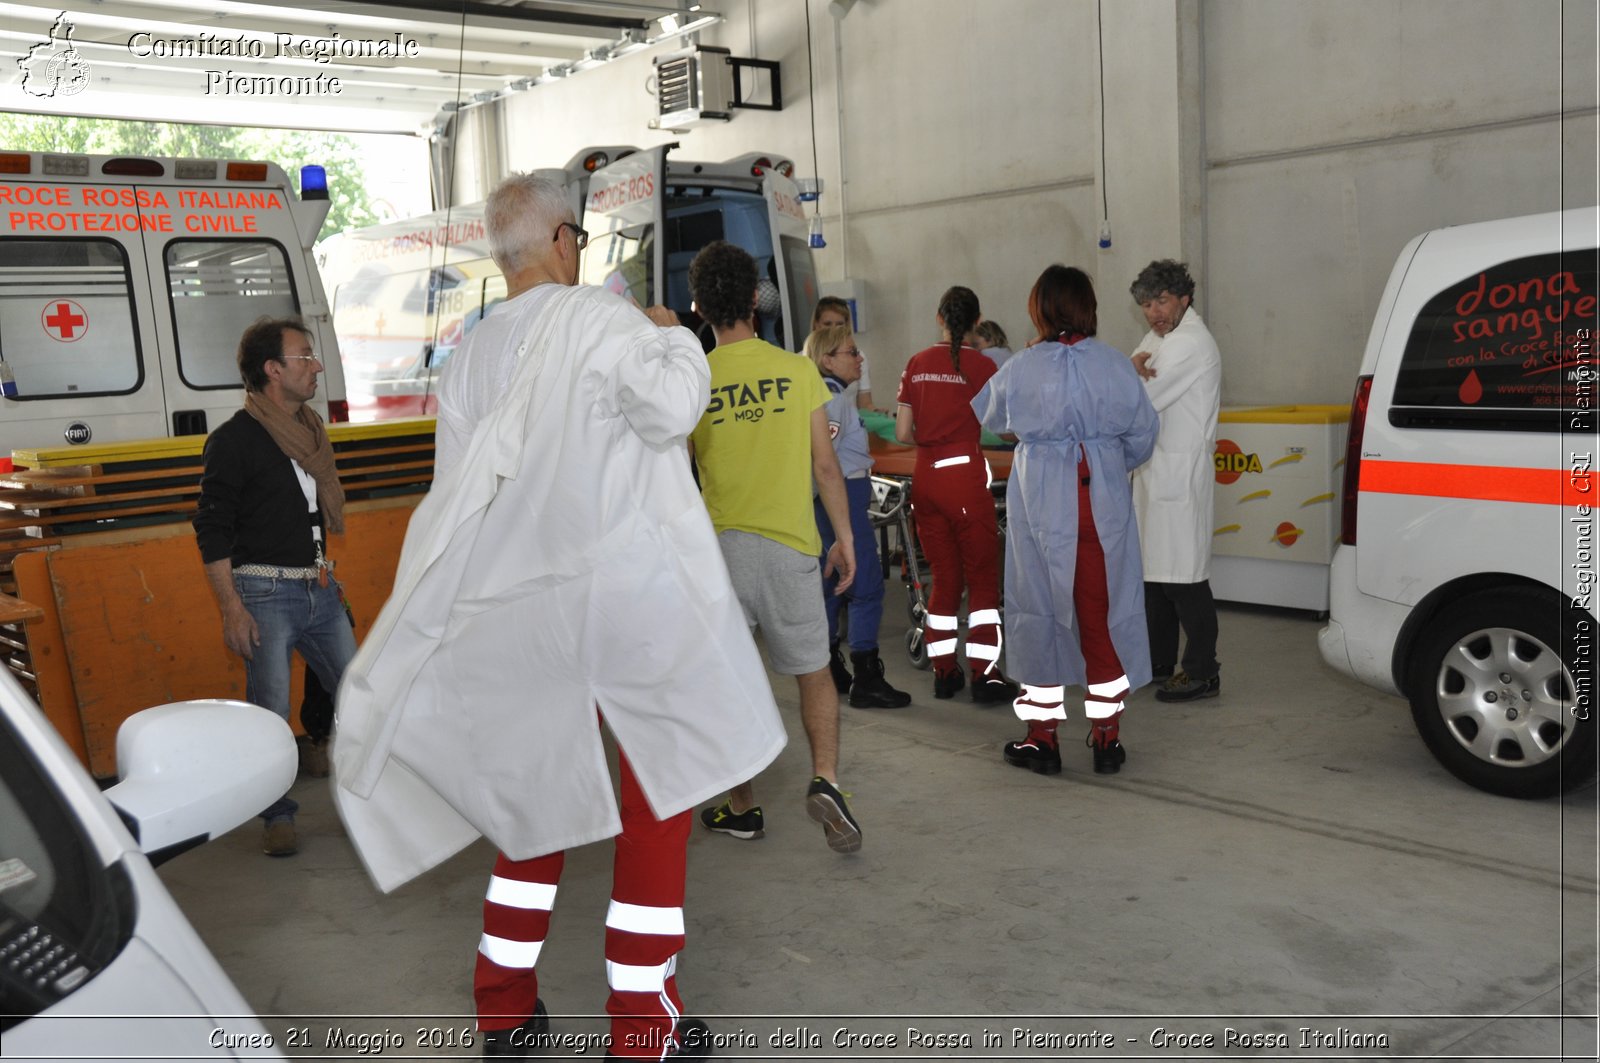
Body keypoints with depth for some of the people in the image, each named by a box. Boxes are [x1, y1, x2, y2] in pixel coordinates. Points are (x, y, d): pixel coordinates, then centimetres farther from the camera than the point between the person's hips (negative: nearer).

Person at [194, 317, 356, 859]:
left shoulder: (311, 430, 14)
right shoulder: (234, 439, -8)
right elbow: (212, 530, -9)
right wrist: (232, 608, -15)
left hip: (318, 590, 7)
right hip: (265, 595, -6)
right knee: (270, 711, -3)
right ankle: (278, 815, 12)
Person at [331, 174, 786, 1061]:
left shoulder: (467, 360, 10)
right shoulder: (597, 317, -8)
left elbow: (457, 494, 9)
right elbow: (671, 406, -19)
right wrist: (672, 336, 1)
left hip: (524, 610, 6)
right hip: (632, 587, -6)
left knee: (542, 779, 20)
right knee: (661, 781, 6)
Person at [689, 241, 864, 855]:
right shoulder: (797, 371, -2)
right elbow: (824, 465, 0)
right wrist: (844, 535, 10)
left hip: (717, 544, 0)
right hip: (790, 542, 0)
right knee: (813, 670, 13)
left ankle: (743, 807, 20)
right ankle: (825, 780, -4)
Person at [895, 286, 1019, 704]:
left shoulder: (917, 364, 5)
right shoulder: (981, 366, -6)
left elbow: (902, 433, 6)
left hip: (925, 476, 5)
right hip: (965, 474, -4)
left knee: (944, 576, 14)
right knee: (982, 578, 5)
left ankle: (944, 672, 19)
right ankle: (984, 675, 4)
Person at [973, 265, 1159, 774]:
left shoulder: (1020, 369, -5)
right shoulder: (1116, 365, -1)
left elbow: (987, 417, 13)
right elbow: (1142, 435, 6)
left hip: (1040, 503, -1)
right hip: (1103, 502, 2)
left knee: (1039, 607, 7)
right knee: (1103, 612, 8)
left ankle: (1041, 735, 13)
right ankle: (1106, 736, 15)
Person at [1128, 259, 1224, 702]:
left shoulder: (1192, 343, -15)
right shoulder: (1158, 337, 16)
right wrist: (1134, 363, -12)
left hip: (1180, 472, -10)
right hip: (1153, 468, 10)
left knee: (1183, 575, -7)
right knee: (1153, 567, 16)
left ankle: (1202, 673, -1)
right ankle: (1159, 661, 27)